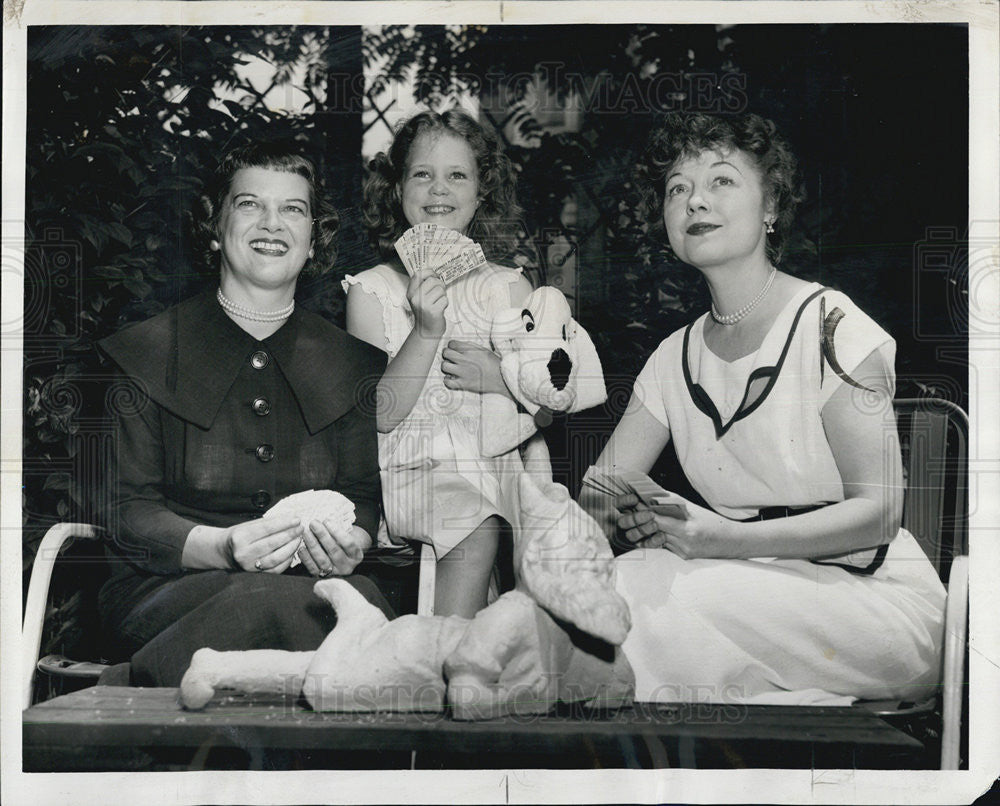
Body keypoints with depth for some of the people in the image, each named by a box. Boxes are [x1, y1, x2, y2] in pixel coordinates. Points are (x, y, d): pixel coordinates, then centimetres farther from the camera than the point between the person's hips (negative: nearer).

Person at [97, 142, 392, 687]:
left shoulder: (350, 362, 15)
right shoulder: (148, 353, 6)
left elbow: (366, 497, 11)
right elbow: (129, 512, 0)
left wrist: (350, 544, -15)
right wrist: (223, 547, -21)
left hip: (311, 582, 4)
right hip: (164, 591, -3)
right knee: (270, 600, -38)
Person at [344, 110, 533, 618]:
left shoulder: (509, 288, 11)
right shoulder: (371, 290, 6)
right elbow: (381, 414, -3)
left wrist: (501, 378, -6)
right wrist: (426, 332, -14)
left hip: (491, 457, 1)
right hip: (408, 464, -1)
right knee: (475, 527, -28)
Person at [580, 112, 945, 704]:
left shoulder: (831, 327, -9)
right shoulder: (676, 358, 9)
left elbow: (877, 512, -13)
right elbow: (599, 495, 4)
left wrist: (732, 540, -25)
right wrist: (627, 510, -22)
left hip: (879, 600, -5)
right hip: (763, 593, 5)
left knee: (653, 588, -29)